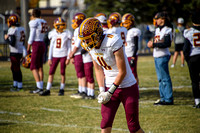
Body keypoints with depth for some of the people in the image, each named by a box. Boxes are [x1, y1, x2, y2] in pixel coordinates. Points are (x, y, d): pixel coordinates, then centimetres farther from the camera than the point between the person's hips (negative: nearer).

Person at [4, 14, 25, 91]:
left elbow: (12, 43, -20)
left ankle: (20, 86, 3)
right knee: (13, 68, 18)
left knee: (17, 69, -2)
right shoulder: (21, 29, 8)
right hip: (20, 51, 9)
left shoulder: (12, 30, -17)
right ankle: (15, 84, 25)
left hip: (15, 52, -9)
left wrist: (6, 39, -5)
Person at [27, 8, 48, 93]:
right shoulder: (43, 22, 13)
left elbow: (31, 37, -10)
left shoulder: (34, 22, -10)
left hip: (36, 45, -8)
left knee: (34, 67, -6)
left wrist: (28, 49, -5)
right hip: (42, 44, 8)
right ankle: (41, 86, 14)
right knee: (40, 66, 12)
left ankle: (39, 87, -13)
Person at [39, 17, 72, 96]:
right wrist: (49, 58, 5)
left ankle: (62, 89, 12)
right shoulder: (54, 35, 6)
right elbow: (51, 47, 9)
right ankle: (48, 90, 2)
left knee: (62, 73, 1)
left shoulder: (66, 34, -1)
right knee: (51, 72, 0)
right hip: (55, 56, 3)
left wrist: (68, 58, -5)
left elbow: (69, 47, 1)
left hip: (63, 55, -3)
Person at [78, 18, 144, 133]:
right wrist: (102, 91, -4)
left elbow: (122, 72, -21)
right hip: (110, 86, 6)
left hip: (128, 87, -5)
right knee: (106, 123, -3)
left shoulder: (113, 42, -25)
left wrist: (109, 92, -16)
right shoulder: (91, 46, -4)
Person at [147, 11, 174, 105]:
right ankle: (163, 98, 20)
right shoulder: (157, 29, 15)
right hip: (157, 57, 10)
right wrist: (152, 43, 1)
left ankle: (168, 99, -3)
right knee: (160, 79, 13)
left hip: (163, 56, -10)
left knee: (165, 78, -7)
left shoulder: (167, 30, -13)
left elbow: (167, 44, -21)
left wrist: (154, 44, -20)